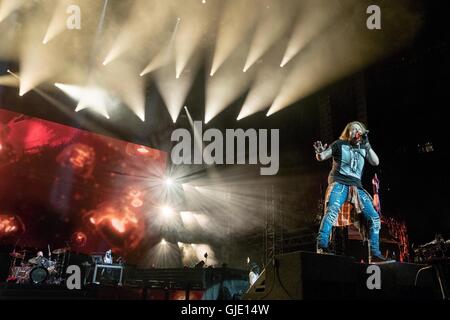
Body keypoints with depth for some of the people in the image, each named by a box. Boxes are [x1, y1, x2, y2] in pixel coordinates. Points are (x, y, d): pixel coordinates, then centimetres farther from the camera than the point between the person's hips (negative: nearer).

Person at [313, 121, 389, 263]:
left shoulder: (363, 148, 19)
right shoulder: (340, 144, 9)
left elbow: (376, 162, 6)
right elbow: (321, 157, 4)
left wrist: (367, 145, -4)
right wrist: (319, 152, -20)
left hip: (356, 187, 5)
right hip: (339, 183, -5)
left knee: (374, 217, 0)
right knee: (332, 210, -32)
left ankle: (374, 254, 6)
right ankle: (321, 246, -39)